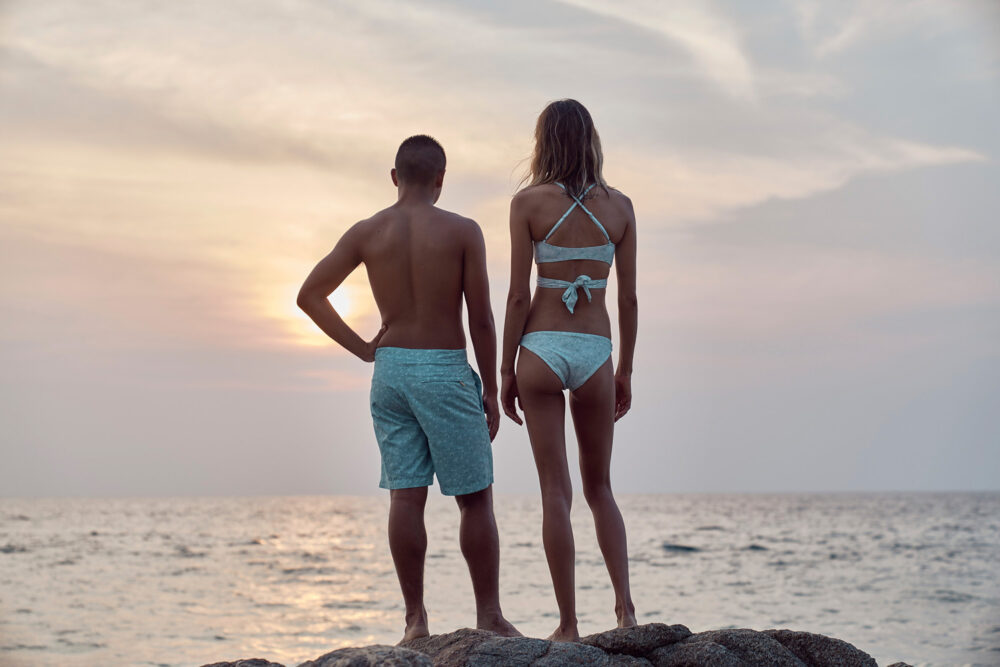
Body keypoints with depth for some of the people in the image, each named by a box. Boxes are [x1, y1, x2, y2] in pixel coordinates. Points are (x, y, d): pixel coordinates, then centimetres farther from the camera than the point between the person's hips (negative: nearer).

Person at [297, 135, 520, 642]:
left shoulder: (366, 233, 4)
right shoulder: (463, 232, -5)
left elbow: (309, 295, 4)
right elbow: (481, 318, -6)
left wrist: (361, 348, 8)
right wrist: (491, 391, 1)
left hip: (390, 370, 4)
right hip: (445, 372, -3)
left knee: (405, 497, 4)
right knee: (475, 499, 5)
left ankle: (415, 619, 6)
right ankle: (489, 615, 8)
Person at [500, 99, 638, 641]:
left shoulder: (528, 203, -3)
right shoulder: (619, 206, 4)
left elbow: (518, 296, -5)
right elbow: (628, 299, 5)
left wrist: (506, 368, 2)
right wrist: (625, 371, 14)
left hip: (541, 350, -2)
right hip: (594, 352, 2)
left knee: (555, 491, 2)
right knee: (599, 487, 17)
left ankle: (568, 625, 4)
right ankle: (625, 606, 2)